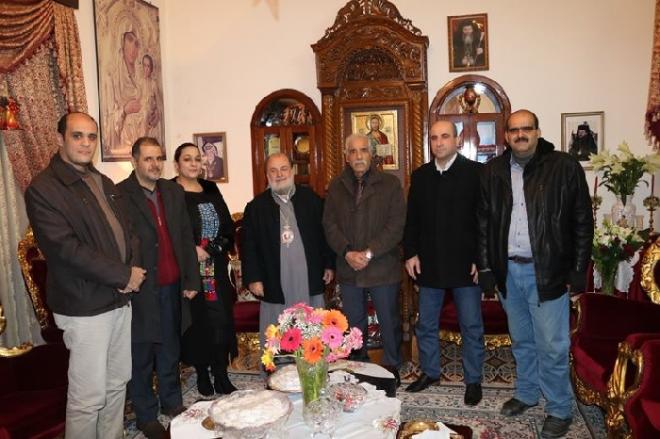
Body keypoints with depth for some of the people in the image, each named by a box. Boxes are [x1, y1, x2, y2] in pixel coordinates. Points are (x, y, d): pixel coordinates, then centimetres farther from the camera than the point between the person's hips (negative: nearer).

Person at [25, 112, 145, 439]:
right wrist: (123, 275, -15)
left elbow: (126, 231, 15)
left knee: (117, 383, 15)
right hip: (85, 307, -7)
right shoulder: (43, 189, -10)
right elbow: (65, 248, -19)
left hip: (120, 298, 7)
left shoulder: (104, 184, 14)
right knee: (89, 396, 1)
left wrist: (133, 269, -5)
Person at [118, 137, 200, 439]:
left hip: (172, 287, 5)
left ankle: (172, 402, 38)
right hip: (140, 290, -5)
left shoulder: (174, 191, 8)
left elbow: (186, 237, 9)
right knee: (141, 356, 10)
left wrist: (191, 279, 7)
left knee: (170, 349, 19)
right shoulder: (119, 195, -11)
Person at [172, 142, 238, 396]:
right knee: (197, 321, 4)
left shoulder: (211, 190, 11)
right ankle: (202, 373, 21)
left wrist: (212, 248, -8)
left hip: (216, 268, 4)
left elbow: (228, 225, 6)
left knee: (221, 320, 2)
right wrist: (192, 251, -16)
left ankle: (221, 375, 13)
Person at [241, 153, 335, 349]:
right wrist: (253, 279, -4)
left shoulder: (311, 199, 6)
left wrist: (329, 265, 5)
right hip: (275, 286, -1)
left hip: (310, 283, 2)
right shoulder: (256, 207, 2)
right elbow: (248, 245, 1)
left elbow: (325, 233, 8)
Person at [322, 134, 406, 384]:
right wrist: (347, 253, -12)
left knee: (389, 322, 8)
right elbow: (330, 225, 3)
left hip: (382, 268, -3)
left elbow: (396, 225, -9)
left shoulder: (390, 184, -3)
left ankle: (392, 367, 27)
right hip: (348, 269, 3)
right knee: (354, 323, 15)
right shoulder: (336, 186, 7)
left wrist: (368, 253, -16)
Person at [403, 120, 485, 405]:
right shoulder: (420, 176, 8)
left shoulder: (475, 173, -5)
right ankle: (430, 372, 32)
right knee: (426, 325, 14)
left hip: (465, 264, -4)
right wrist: (410, 253, 0)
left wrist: (480, 259, -13)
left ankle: (473, 380, 25)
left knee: (471, 326, 8)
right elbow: (412, 218, 9)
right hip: (429, 264, 4)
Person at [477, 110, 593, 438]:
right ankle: (526, 393, 36)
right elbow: (484, 222, 7)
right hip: (508, 270, 4)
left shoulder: (565, 167, -5)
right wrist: (486, 266, 4)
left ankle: (560, 409, 21)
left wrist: (578, 271, -6)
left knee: (552, 346, 2)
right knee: (521, 341, 18)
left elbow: (583, 223, -4)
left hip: (547, 271, -3)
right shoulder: (493, 171, 4)